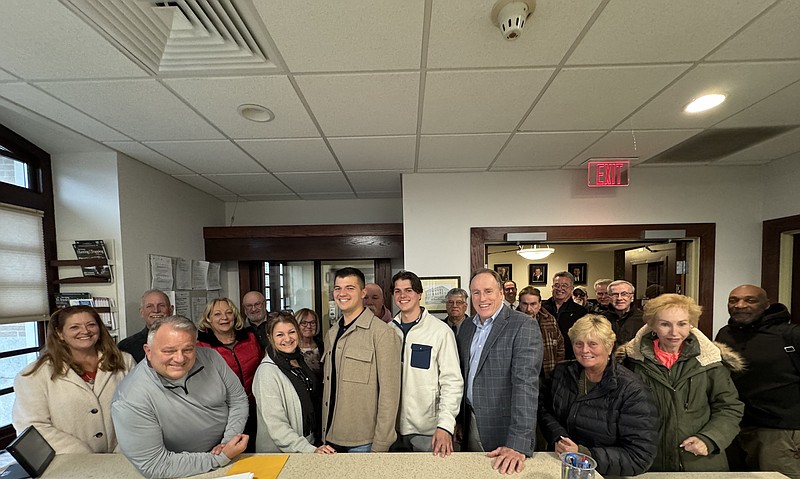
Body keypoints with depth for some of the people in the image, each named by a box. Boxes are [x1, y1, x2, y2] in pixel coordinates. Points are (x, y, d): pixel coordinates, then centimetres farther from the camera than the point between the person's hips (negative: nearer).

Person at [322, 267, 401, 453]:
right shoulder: (332, 334, 7)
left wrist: (381, 445, -15)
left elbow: (389, 392, -15)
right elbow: (329, 386, 12)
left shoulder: (382, 332, -15)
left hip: (364, 442, -6)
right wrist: (325, 434, 10)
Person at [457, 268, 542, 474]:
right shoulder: (467, 327, 4)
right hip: (470, 424, 6)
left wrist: (518, 444, -29)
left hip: (503, 429, -6)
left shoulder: (523, 327, -17)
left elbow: (526, 384, -24)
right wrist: (460, 419, 12)